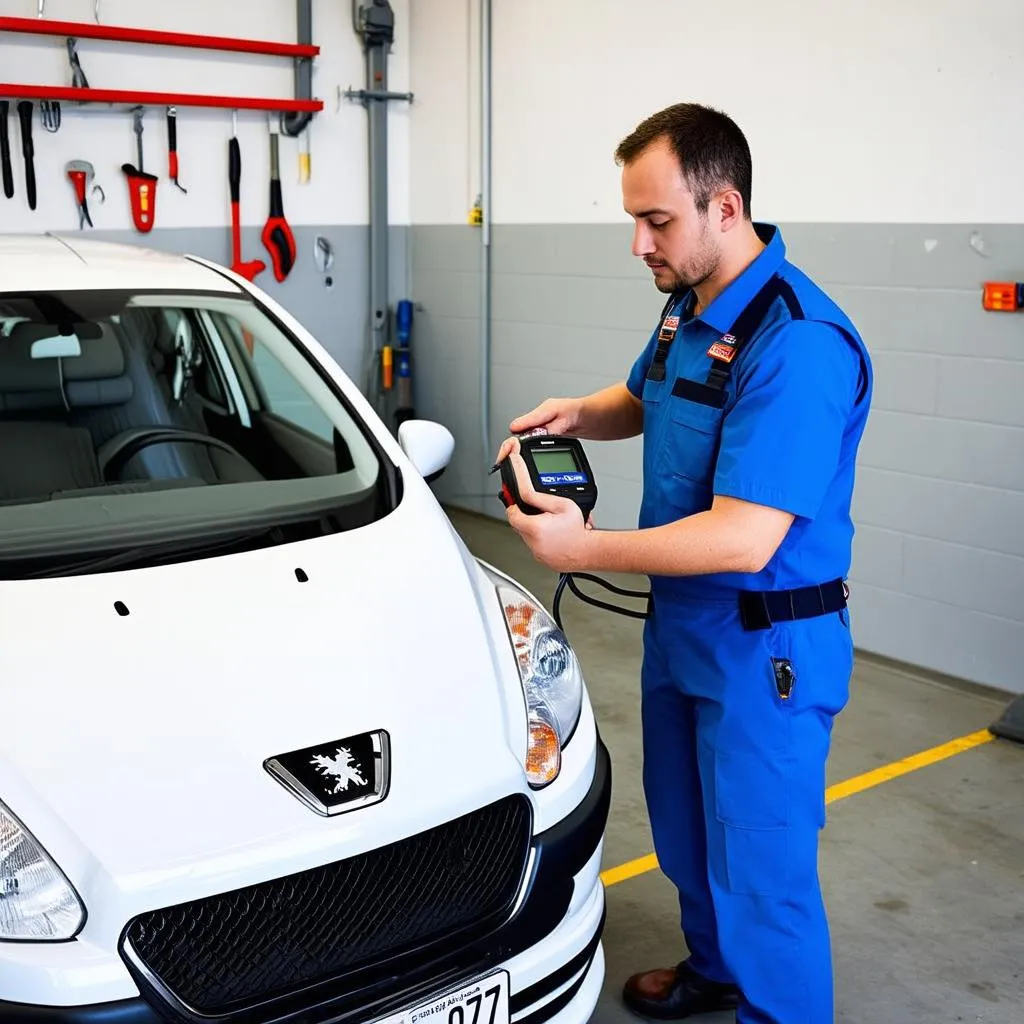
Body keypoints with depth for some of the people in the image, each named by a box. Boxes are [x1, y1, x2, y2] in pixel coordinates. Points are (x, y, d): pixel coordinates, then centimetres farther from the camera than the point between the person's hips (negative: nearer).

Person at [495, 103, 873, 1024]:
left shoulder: (794, 343, -28)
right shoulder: (689, 306, 3)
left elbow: (744, 540, -31)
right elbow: (645, 401, 23)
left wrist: (588, 547, -24)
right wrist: (577, 413, 0)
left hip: (764, 653, -10)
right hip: (681, 627, 10)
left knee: (761, 871, 6)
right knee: (685, 838, 26)